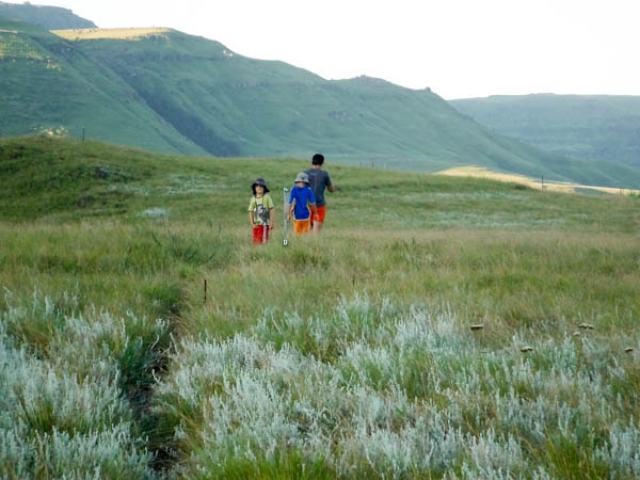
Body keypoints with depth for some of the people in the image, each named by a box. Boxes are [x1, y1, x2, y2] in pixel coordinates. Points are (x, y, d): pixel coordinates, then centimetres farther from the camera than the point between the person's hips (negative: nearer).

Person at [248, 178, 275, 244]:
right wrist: (252, 224, -1)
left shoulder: (267, 197, -3)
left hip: (264, 223, -3)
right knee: (256, 241, 3)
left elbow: (272, 209, -2)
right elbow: (251, 212, 8)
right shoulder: (253, 199, 5)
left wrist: (272, 222, -5)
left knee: (263, 241, -8)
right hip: (256, 224, 3)